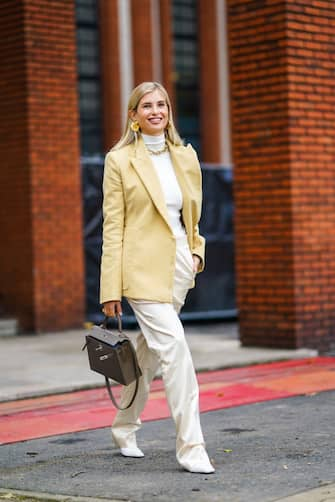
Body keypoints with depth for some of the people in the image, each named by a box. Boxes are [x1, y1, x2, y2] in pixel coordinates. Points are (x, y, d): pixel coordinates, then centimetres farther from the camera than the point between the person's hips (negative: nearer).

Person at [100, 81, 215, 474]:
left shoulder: (186, 156, 11)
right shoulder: (119, 160, -3)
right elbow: (113, 226, -6)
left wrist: (196, 250, 5)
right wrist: (111, 289, -10)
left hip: (178, 267, 6)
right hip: (143, 268, -5)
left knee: (150, 353, 14)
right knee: (174, 346, -15)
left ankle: (124, 430, 32)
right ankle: (191, 447, -11)